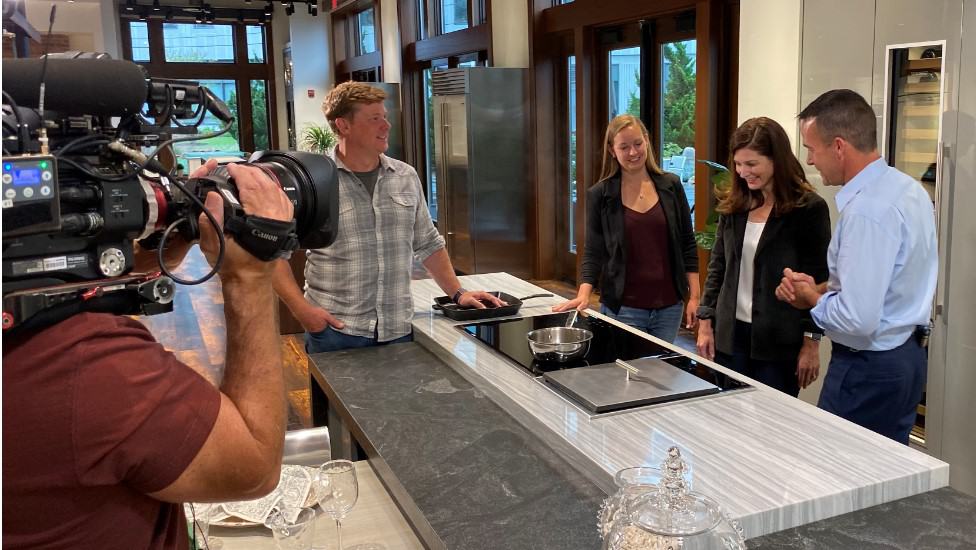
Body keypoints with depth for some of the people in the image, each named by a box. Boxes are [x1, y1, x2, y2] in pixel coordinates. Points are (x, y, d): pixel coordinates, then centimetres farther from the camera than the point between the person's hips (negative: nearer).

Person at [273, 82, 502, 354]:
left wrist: (457, 293, 11)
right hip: (335, 330, -4)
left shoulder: (406, 177, 8)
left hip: (399, 330, 4)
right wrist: (302, 309, -13)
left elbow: (428, 244, 17)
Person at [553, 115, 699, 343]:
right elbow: (593, 251, -1)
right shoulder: (599, 194, -2)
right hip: (623, 308, -2)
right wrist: (584, 293, -16)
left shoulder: (670, 185, 3)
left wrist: (694, 295, 2)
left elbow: (687, 243, 6)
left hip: (669, 305, 2)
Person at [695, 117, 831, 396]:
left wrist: (811, 342, -8)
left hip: (779, 342, -4)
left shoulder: (809, 208, -7)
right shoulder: (733, 206, 6)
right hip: (730, 336, 4)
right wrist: (705, 323, 6)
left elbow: (817, 280, -7)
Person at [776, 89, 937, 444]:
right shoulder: (907, 188, 6)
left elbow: (857, 320, -27)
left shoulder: (866, 209, -25)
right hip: (907, 356, 10)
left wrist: (814, 298, -9)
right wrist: (822, 287, 2)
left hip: (868, 368, -9)